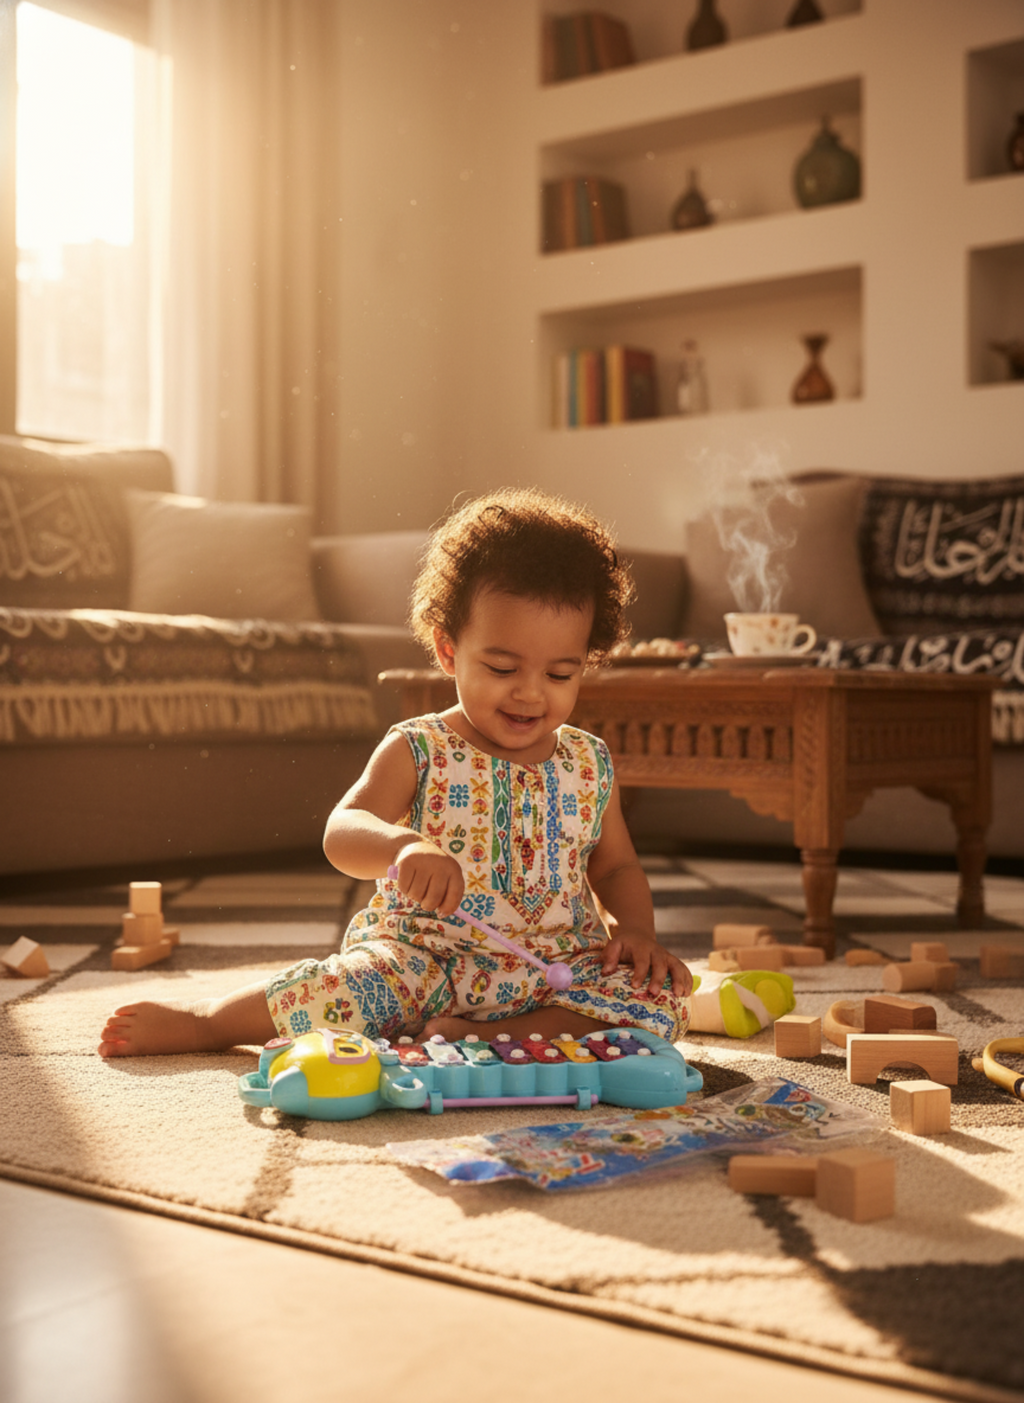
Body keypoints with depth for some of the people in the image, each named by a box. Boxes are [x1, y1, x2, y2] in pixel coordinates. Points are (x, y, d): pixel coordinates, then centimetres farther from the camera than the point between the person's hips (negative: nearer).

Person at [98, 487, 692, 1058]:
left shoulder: (590, 765, 6)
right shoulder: (417, 751, -4)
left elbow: (618, 867, 20)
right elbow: (342, 832, -19)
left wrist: (634, 929, -2)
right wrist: (405, 846, -41)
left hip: (552, 973, 3)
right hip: (422, 958, -2)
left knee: (662, 1004, -22)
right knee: (332, 992, -29)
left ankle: (487, 1040, -29)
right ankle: (204, 1020, -1)